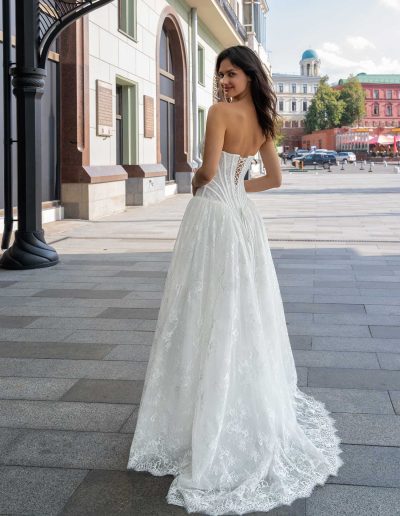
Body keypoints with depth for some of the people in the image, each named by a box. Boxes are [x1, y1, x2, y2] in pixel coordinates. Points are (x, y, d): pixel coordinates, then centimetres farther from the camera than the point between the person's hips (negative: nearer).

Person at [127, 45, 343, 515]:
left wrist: (196, 183, 2)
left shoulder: (221, 111, -14)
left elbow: (208, 169, -19)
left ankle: (211, 425, 5)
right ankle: (258, 406, 27)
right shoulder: (263, 122, 10)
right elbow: (275, 179, 15)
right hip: (243, 215, 8)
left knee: (210, 314, -2)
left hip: (213, 216, -8)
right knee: (245, 312, 15)